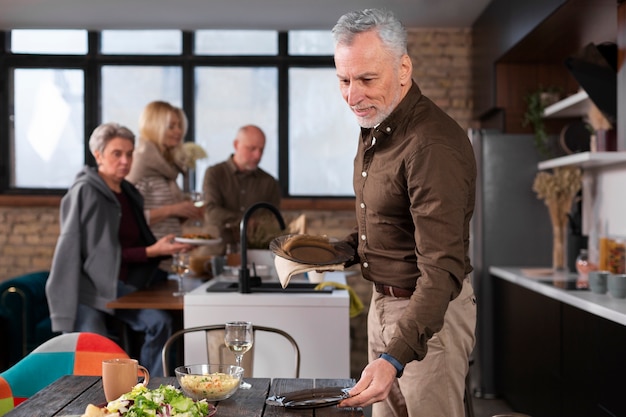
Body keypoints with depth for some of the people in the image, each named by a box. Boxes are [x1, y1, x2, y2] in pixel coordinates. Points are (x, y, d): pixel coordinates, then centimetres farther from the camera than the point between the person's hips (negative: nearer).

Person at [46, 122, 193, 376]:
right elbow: (106, 252, -16)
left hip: (118, 286, 6)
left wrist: (166, 248, -2)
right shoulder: (85, 191, -10)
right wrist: (153, 251, -20)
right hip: (86, 286, -6)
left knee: (159, 322, -17)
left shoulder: (129, 193, 12)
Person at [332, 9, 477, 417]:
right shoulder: (375, 126, 6)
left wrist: (395, 358, -40)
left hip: (431, 308, -9)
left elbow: (442, 269, -32)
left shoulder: (435, 145, -26)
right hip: (383, 300, 9)